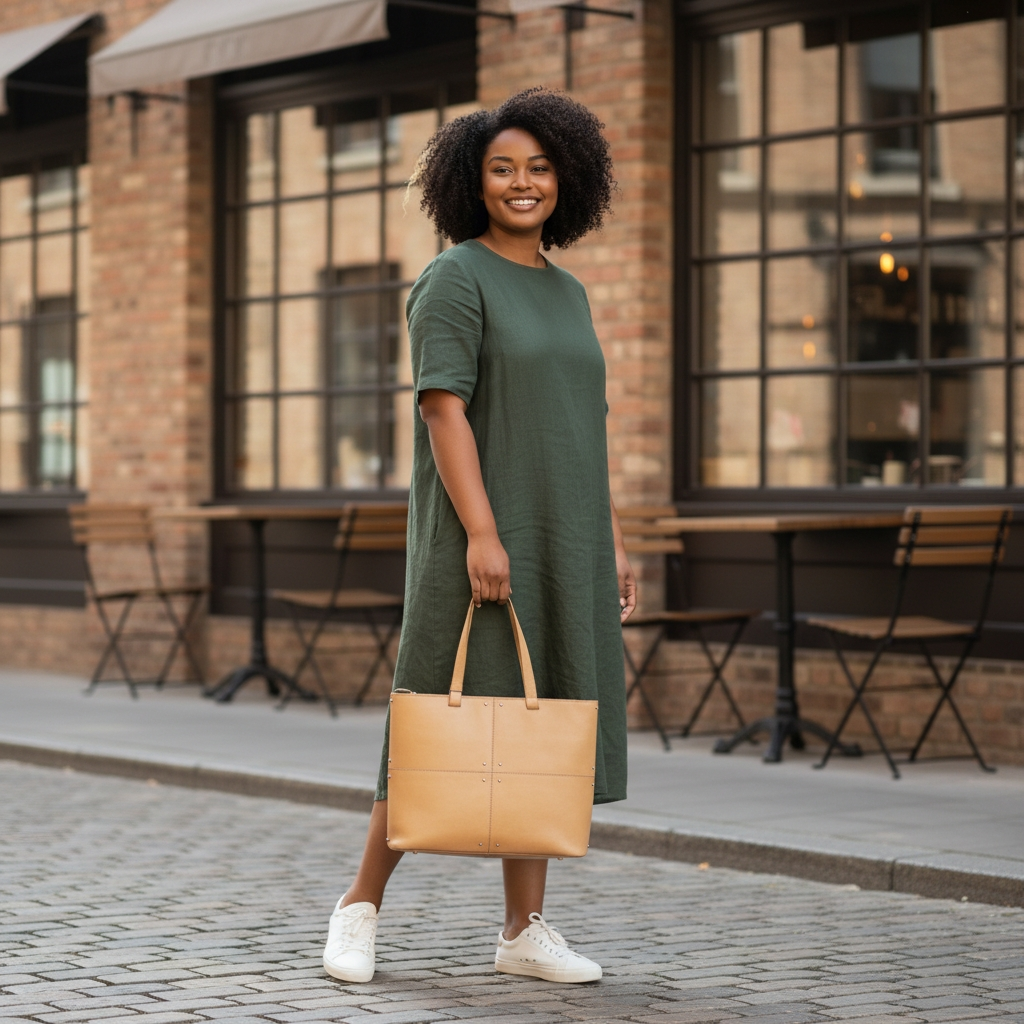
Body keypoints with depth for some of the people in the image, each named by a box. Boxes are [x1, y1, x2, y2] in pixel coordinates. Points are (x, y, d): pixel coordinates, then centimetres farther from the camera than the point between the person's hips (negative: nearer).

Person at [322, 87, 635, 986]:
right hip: (478, 538, -7)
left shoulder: (566, 292, 16)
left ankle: (525, 930, 11)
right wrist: (481, 533, -23)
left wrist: (612, 543, 11)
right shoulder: (456, 280, -6)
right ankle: (362, 903, 11)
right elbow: (443, 408, -15)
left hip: (561, 544, 7)